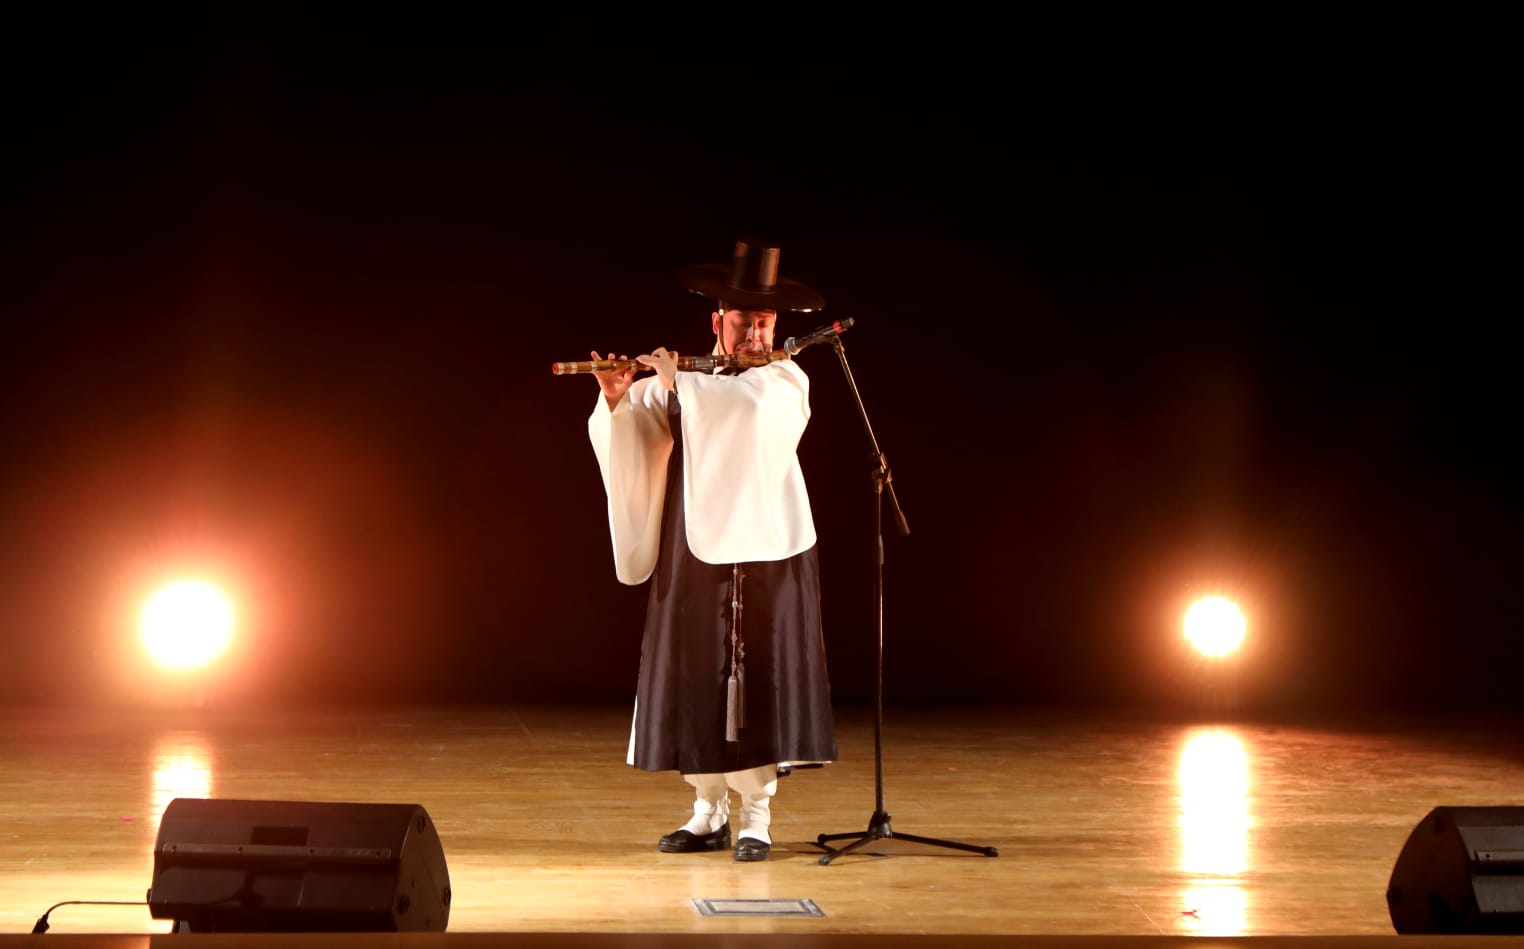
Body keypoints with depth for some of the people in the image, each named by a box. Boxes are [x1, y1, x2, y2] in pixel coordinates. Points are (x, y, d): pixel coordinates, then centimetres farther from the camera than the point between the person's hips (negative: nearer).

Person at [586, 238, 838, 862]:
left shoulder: (788, 382, 1)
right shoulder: (680, 386, 7)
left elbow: (748, 410, -21)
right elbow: (630, 438, -2)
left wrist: (680, 382, -18)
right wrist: (616, 399, -21)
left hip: (767, 554, -2)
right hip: (695, 555, 2)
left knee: (761, 682, -2)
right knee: (696, 680, 4)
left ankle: (756, 816, 6)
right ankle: (708, 814, 15)